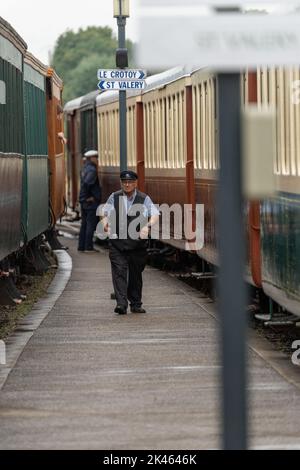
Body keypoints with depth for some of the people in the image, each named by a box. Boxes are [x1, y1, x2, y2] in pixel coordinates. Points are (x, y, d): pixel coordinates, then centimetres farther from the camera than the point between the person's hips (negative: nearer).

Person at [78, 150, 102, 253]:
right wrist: (88, 197, -17)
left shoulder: (85, 169, 14)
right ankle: (88, 247, -5)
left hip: (84, 202, 9)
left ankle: (81, 246, 14)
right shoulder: (92, 170, -16)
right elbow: (86, 183, -27)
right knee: (91, 224, -5)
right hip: (91, 202, -9)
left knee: (84, 224, 12)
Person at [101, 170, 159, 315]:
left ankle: (136, 304, 19)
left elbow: (155, 215, -3)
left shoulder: (144, 199, 4)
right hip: (117, 243, 0)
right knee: (119, 272, -12)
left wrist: (148, 226, -23)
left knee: (136, 274, 8)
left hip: (137, 243, 0)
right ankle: (121, 304, -17)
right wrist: (105, 222, -9)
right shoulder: (114, 198, 8)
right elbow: (105, 213, 14)